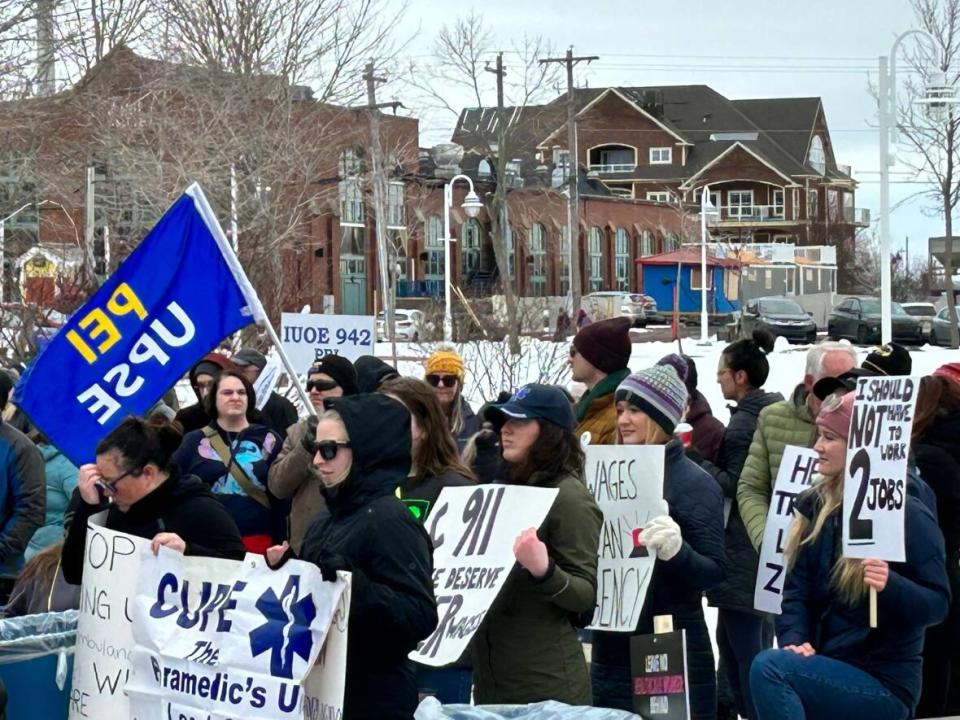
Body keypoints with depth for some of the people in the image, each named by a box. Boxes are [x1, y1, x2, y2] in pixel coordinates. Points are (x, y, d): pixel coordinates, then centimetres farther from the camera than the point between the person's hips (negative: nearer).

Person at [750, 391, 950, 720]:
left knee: (769, 668, -27)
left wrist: (890, 585, -31)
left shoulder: (910, 517, -8)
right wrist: (793, 641, -13)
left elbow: (938, 604, -11)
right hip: (824, 669, 6)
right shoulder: (814, 506, 11)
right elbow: (797, 590, 6)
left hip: (883, 684, -6)